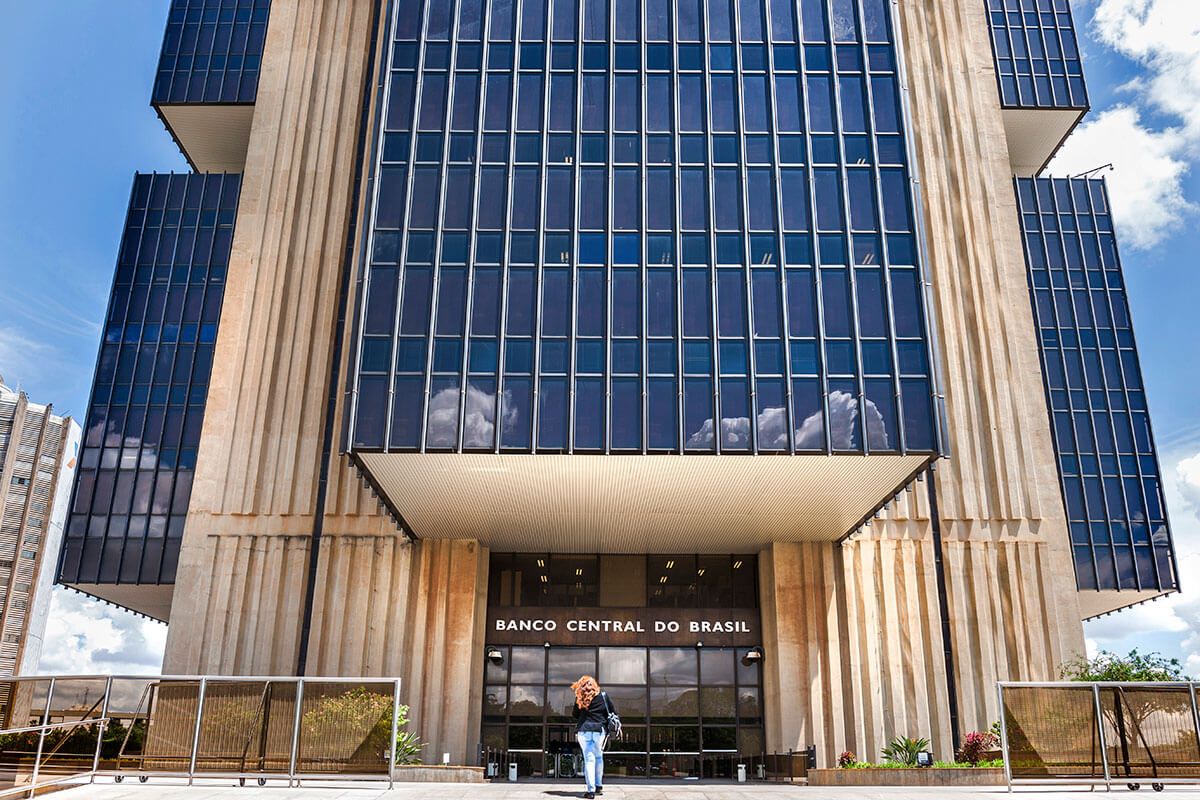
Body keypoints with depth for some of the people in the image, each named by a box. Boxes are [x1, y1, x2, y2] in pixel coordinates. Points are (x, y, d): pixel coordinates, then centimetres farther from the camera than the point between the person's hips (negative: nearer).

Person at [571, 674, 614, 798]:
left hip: (584, 730, -1)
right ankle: (599, 786, 22)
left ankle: (591, 790, -7)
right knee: (599, 757, 16)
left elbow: (575, 715, 11)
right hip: (600, 730, 1)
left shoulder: (580, 698, 4)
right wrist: (609, 727, 16)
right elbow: (613, 712, 7)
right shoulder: (603, 696, 5)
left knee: (589, 759, 0)